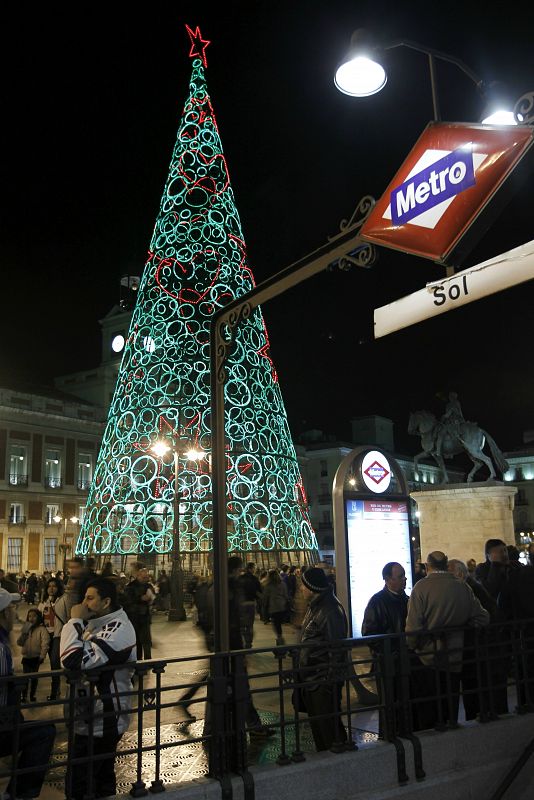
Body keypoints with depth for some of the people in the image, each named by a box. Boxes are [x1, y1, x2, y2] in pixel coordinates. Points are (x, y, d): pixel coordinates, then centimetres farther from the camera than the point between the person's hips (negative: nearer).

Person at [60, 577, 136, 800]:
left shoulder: (117, 628, -22)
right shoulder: (100, 624, 10)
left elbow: (75, 660, -31)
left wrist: (74, 621, -22)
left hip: (100, 722, -10)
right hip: (96, 717, 10)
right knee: (103, 782, 22)